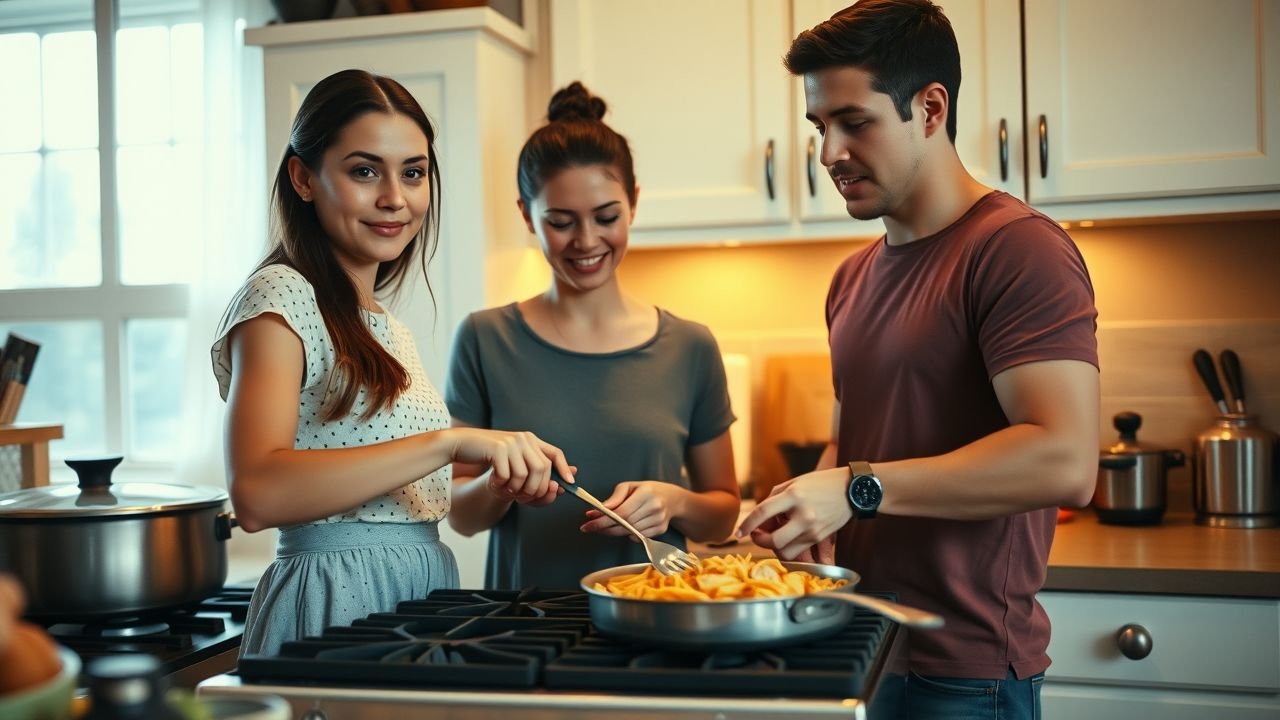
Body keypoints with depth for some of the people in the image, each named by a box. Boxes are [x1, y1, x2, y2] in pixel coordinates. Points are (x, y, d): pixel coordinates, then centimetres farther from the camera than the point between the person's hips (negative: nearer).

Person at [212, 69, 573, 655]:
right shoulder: (280, 297, -10)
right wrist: (449, 441, -28)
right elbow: (257, 493, -26)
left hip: (424, 596, 8)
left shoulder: (384, 327, 16)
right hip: (335, 606, -8)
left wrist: (509, 475, 7)